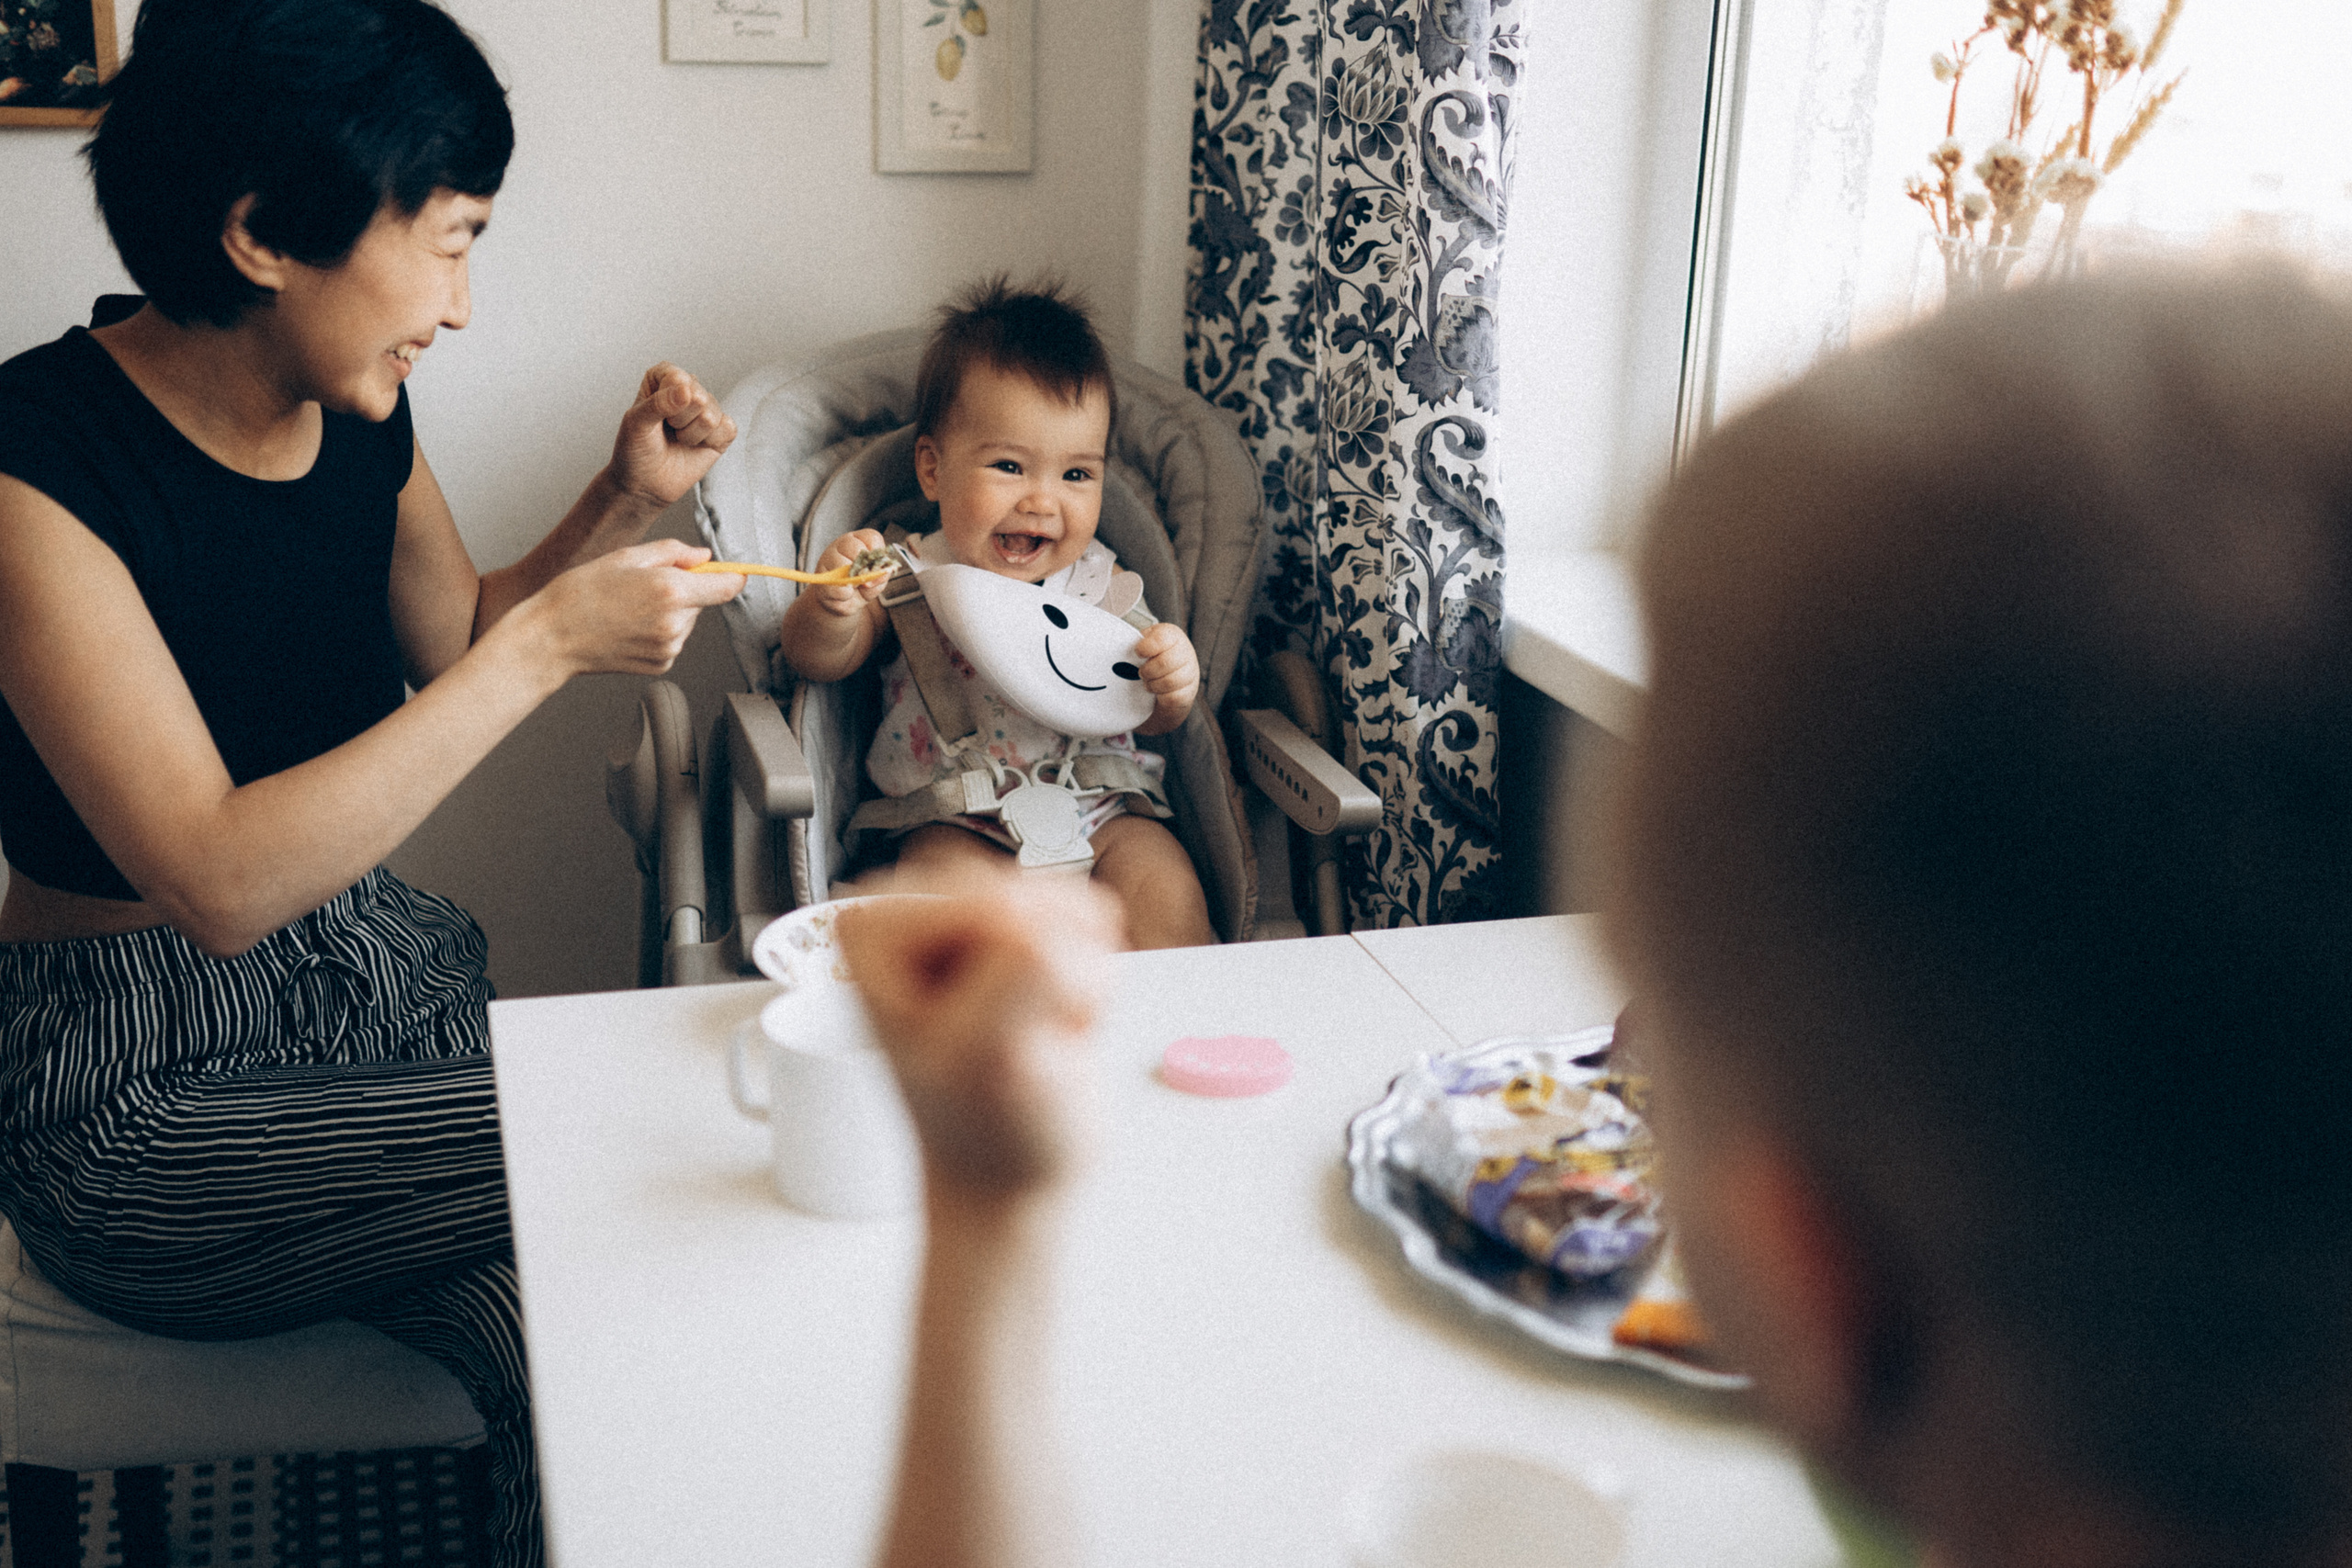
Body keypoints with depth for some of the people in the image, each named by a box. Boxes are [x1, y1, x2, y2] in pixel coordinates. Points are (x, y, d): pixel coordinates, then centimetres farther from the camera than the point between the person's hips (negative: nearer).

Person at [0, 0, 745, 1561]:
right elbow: (218, 879, -27)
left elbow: (457, 648, 19)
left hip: (393, 981, 6)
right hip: (146, 1096, -6)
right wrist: (553, 642, -26)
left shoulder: (359, 413, 0)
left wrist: (621, 506, 1)